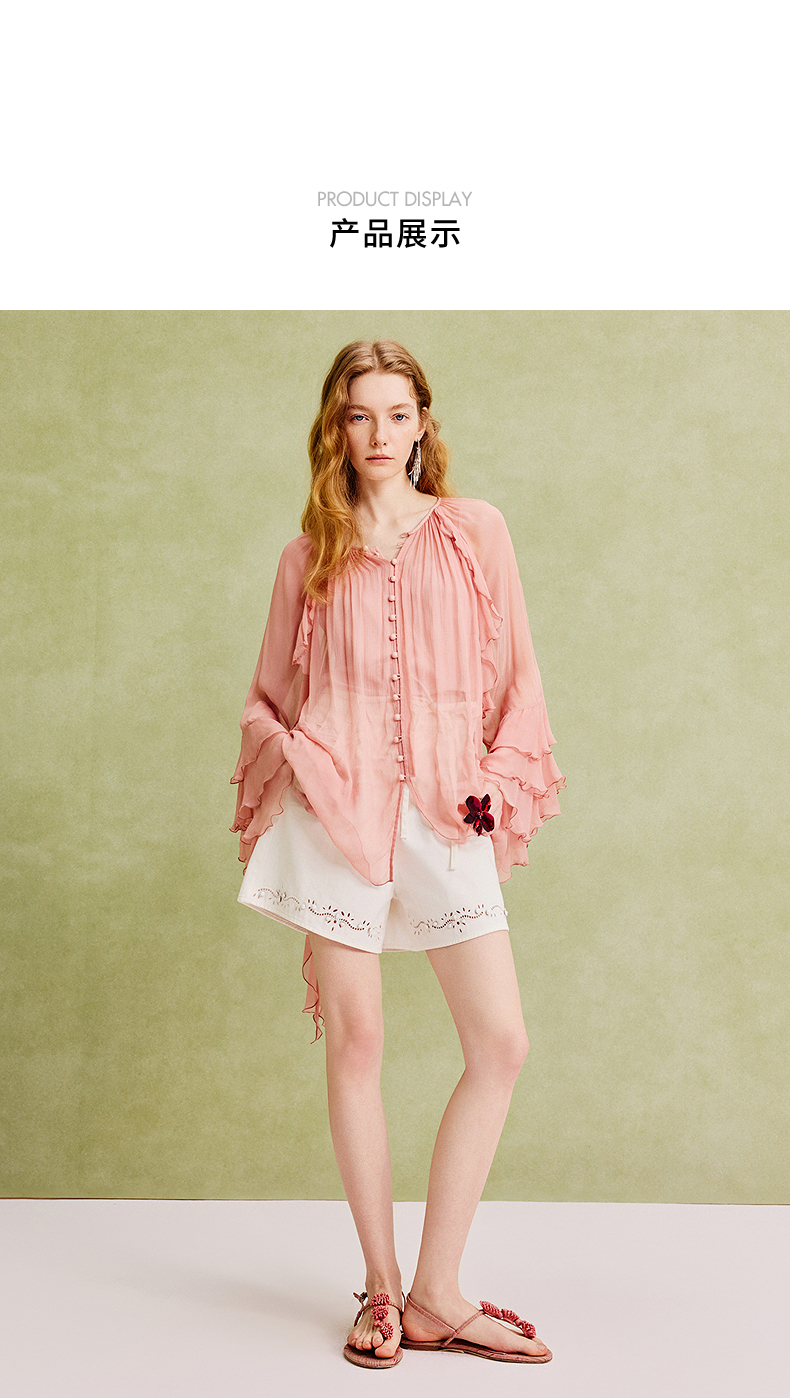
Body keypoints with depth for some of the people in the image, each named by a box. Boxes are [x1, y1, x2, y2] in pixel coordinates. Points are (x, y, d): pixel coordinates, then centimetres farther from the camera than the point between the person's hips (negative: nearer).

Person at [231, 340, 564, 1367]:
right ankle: (383, 1289, 16)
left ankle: (435, 1295, 9)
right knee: (354, 1039, 1)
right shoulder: (310, 555, 10)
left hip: (444, 813, 1)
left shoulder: (476, 531, 9)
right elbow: (270, 696, 15)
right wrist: (301, 767, -1)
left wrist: (495, 789, 0)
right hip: (340, 810, -1)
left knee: (502, 1044, -5)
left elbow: (518, 675, 9)